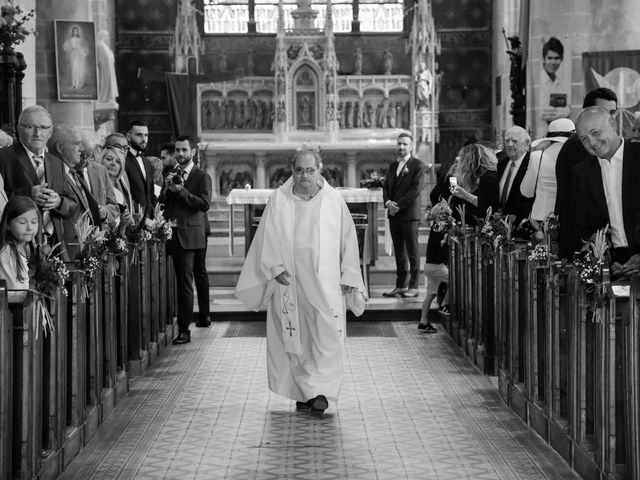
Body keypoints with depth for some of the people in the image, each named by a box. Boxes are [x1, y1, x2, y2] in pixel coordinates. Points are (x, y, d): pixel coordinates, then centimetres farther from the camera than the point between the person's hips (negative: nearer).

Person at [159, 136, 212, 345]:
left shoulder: (202, 177, 1)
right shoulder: (170, 174, 18)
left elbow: (204, 204, -11)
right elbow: (161, 204, 14)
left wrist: (181, 191, -15)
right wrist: (167, 188, -4)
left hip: (187, 235, -5)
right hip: (169, 233, 5)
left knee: (185, 282, -6)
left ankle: (184, 329, -3)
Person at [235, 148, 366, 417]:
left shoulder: (334, 201, 3)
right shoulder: (279, 200, 2)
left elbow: (347, 239, 7)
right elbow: (268, 238, 1)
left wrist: (348, 276, 3)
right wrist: (276, 267, -12)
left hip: (325, 283, 0)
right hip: (289, 282, 0)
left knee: (327, 337, -10)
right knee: (295, 339, 4)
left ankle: (320, 391, -8)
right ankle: (303, 392, 13)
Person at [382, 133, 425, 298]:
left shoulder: (417, 165, -4)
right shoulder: (393, 165, 17)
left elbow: (416, 189, -12)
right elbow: (386, 186, 16)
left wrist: (398, 205, -15)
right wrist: (388, 202, -4)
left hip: (409, 214, -6)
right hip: (394, 215, 6)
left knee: (412, 252, -2)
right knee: (399, 252, 9)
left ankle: (413, 286, 1)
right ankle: (401, 286, 13)